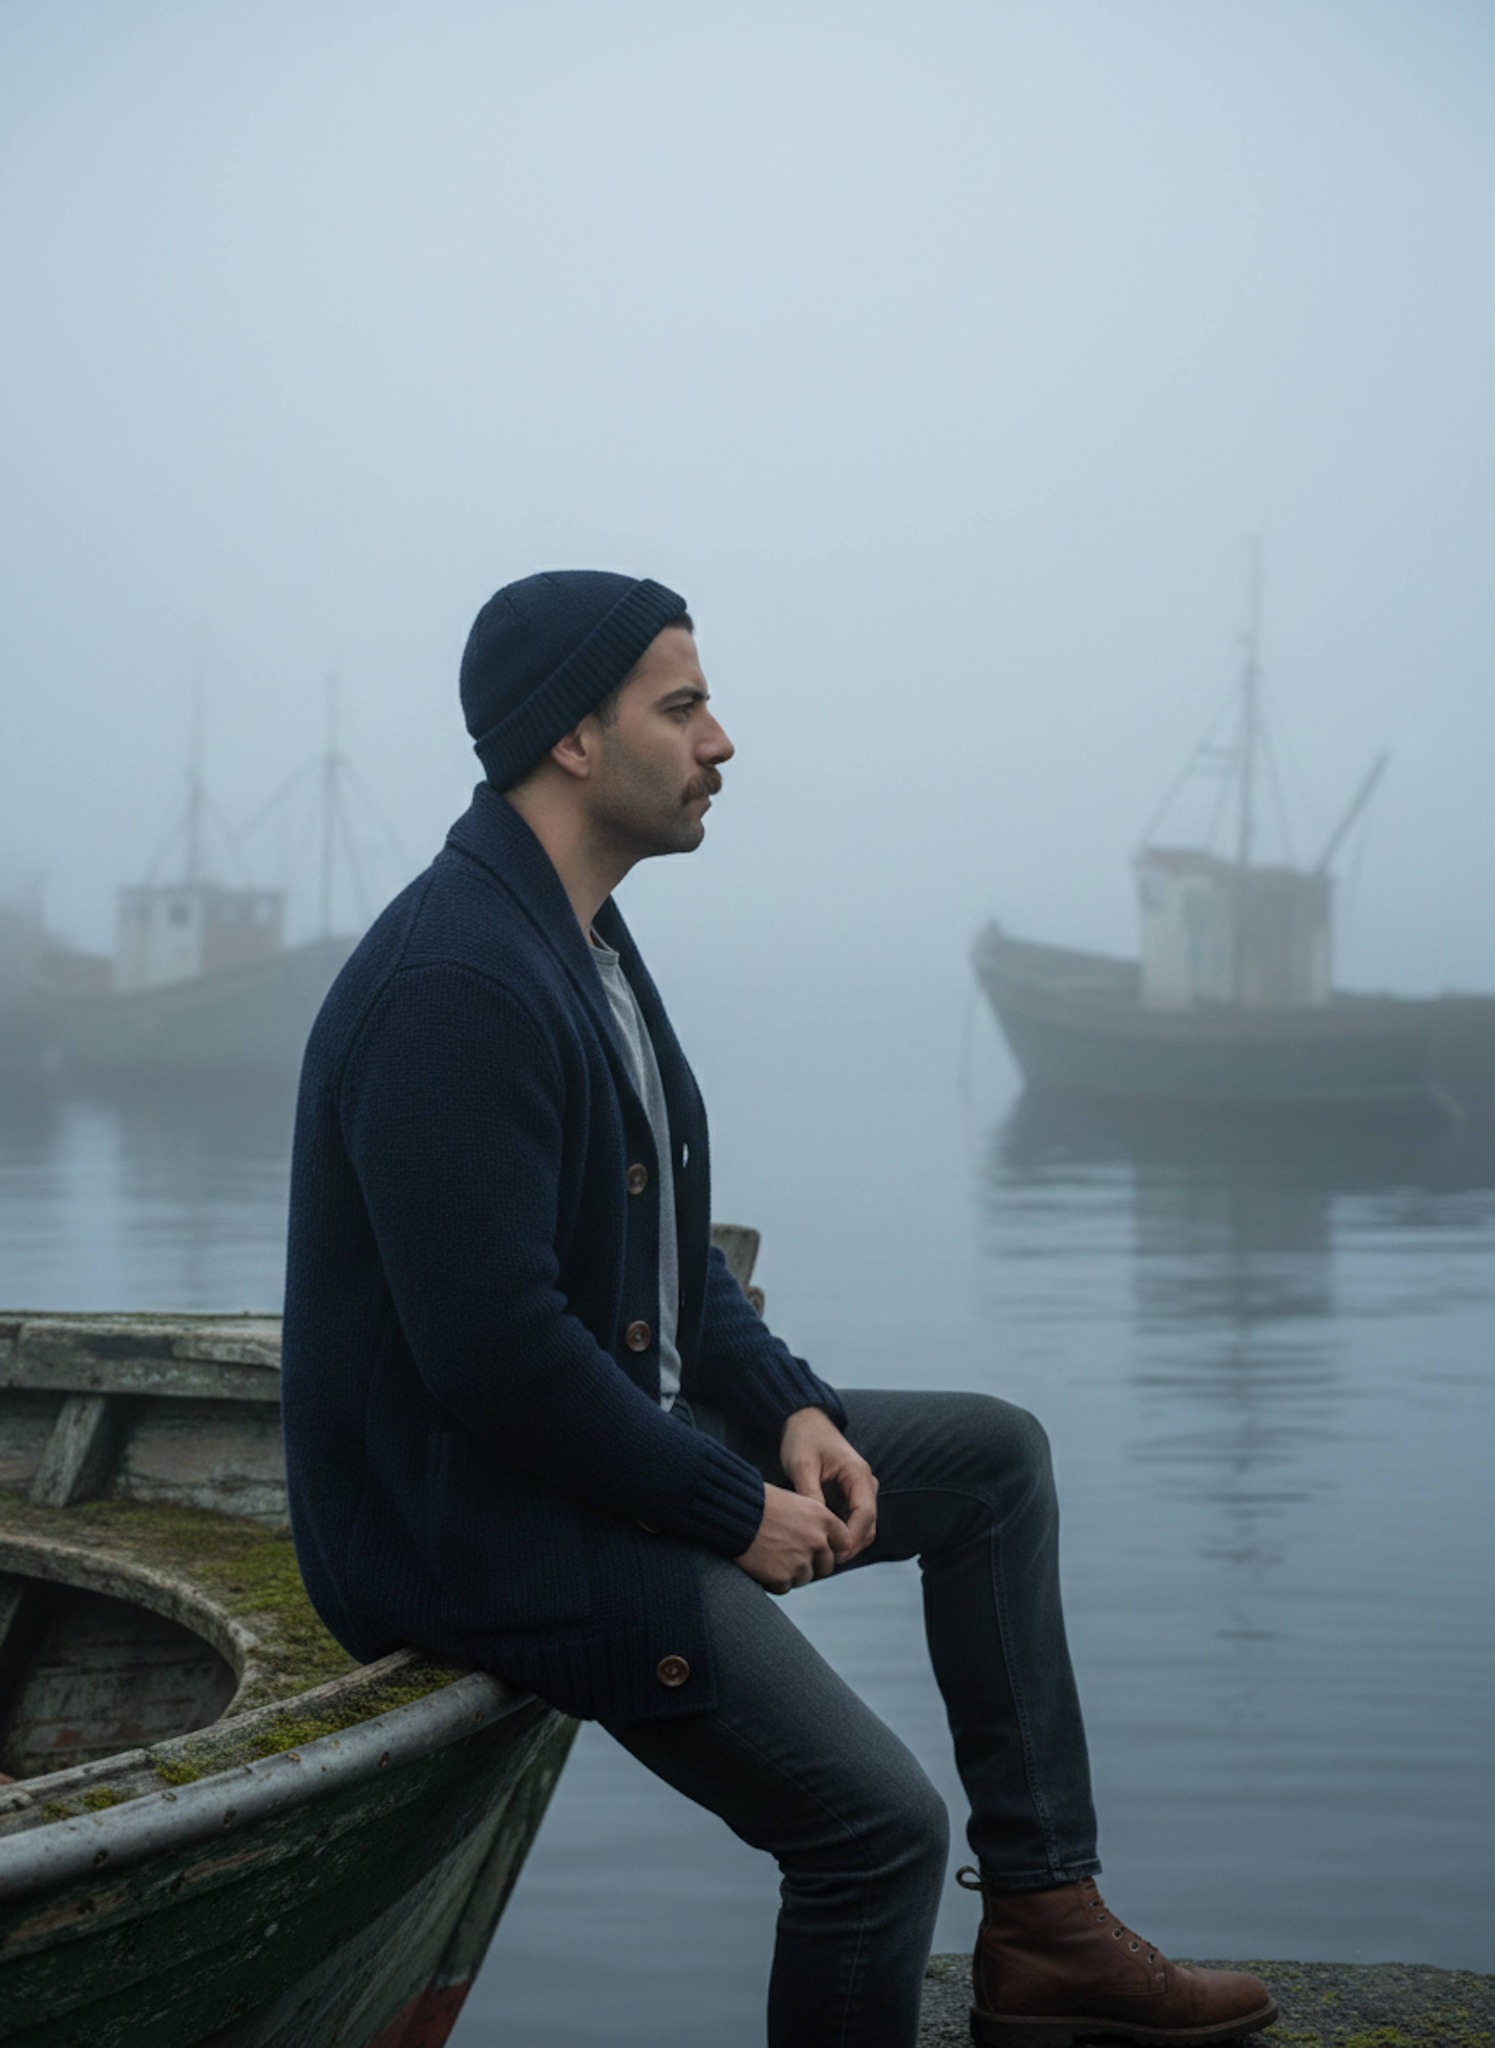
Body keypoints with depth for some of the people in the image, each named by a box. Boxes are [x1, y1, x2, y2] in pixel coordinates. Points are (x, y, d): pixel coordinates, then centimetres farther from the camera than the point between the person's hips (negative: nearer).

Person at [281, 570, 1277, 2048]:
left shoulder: (585, 937, 9)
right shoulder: (455, 982, -24)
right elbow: (496, 1350, -28)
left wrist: (790, 1411, 1)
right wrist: (736, 1508, -17)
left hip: (623, 1435, 11)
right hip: (480, 1523, -11)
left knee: (996, 1453, 14)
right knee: (882, 1828, -15)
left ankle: (1045, 1923, 16)